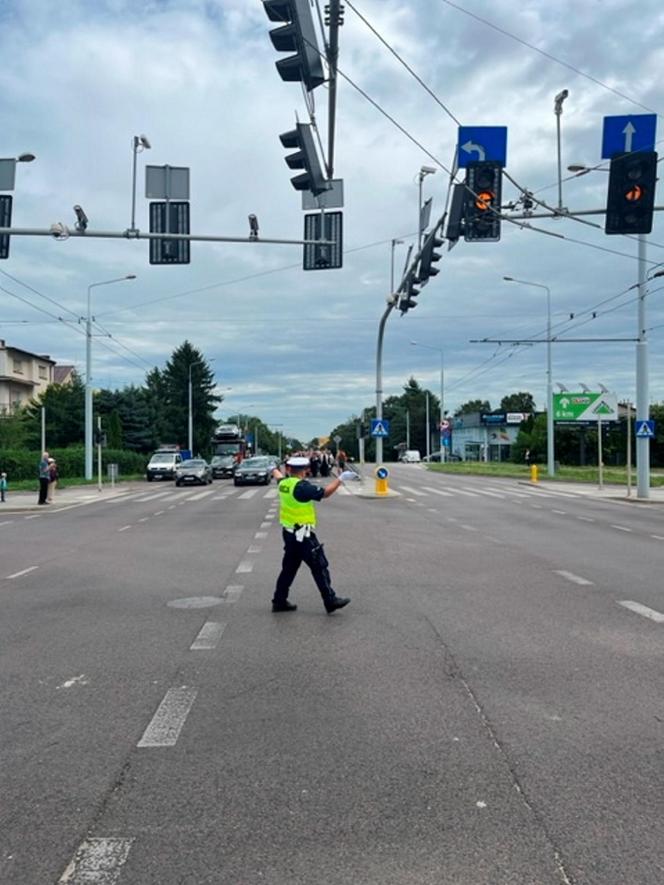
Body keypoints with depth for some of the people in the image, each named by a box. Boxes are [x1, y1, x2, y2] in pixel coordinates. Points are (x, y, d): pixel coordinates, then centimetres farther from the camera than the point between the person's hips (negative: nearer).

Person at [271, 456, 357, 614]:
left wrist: (275, 470, 51)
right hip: (302, 535, -9)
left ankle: (279, 601, 23)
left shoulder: (284, 483, 5)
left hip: (289, 533, 9)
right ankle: (331, 601, 4)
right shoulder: (301, 487, -21)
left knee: (289, 567, 17)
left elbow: (279, 478, 29)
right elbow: (325, 492, -23)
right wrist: (341, 478, -19)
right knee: (319, 567, -1)